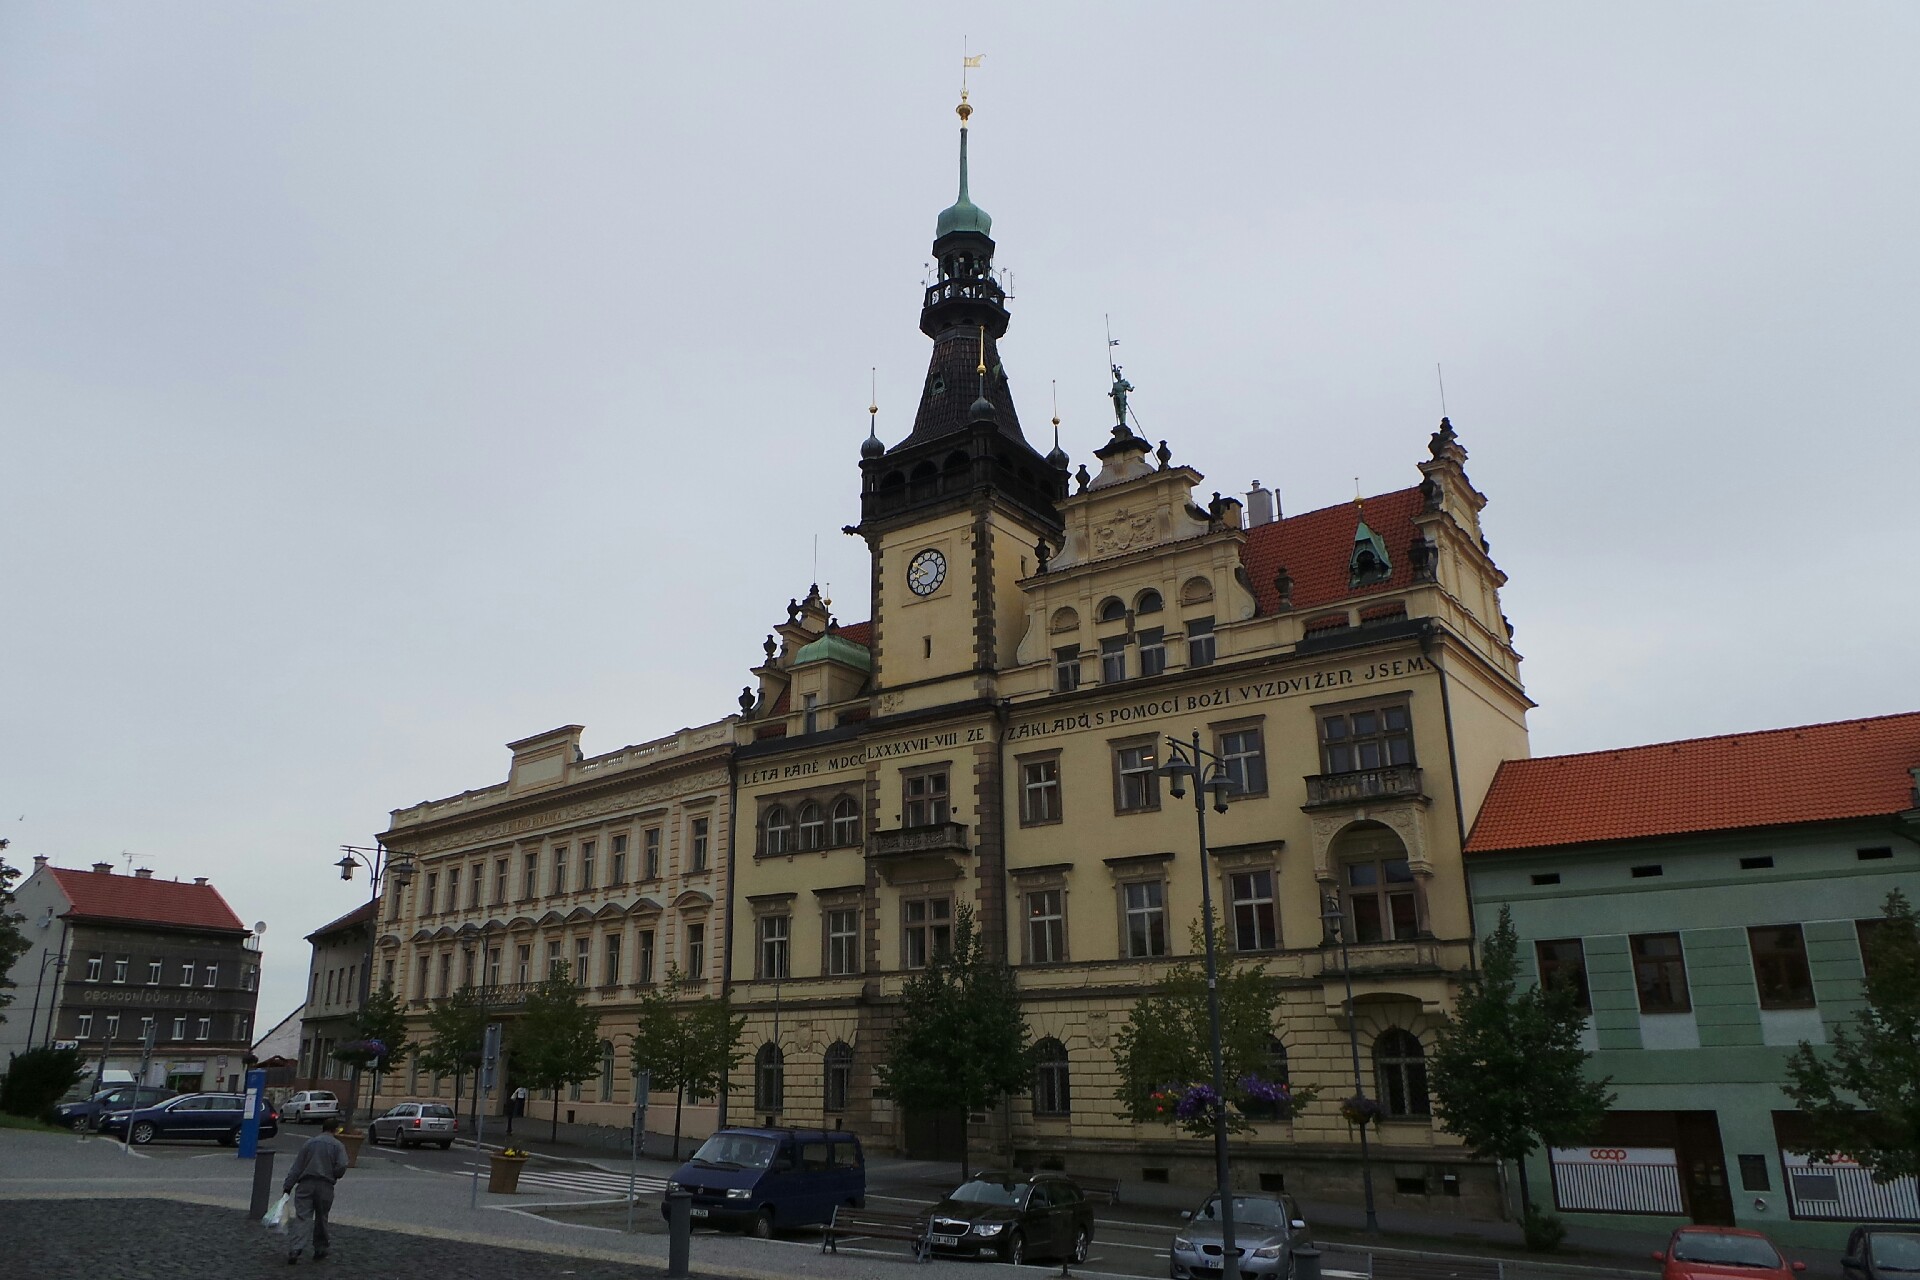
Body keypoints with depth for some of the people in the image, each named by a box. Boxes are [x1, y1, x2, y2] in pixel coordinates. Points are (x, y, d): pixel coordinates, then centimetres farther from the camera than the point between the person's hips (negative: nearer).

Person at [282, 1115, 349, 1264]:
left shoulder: (309, 1143, 10)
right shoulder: (337, 1145, 2)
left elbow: (297, 1166, 8)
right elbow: (341, 1167, -8)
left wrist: (288, 1186, 10)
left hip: (305, 1184, 1)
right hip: (325, 1186, -1)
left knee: (302, 1217, -5)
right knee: (321, 1218, 14)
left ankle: (294, 1250, -21)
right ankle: (320, 1249, 24)